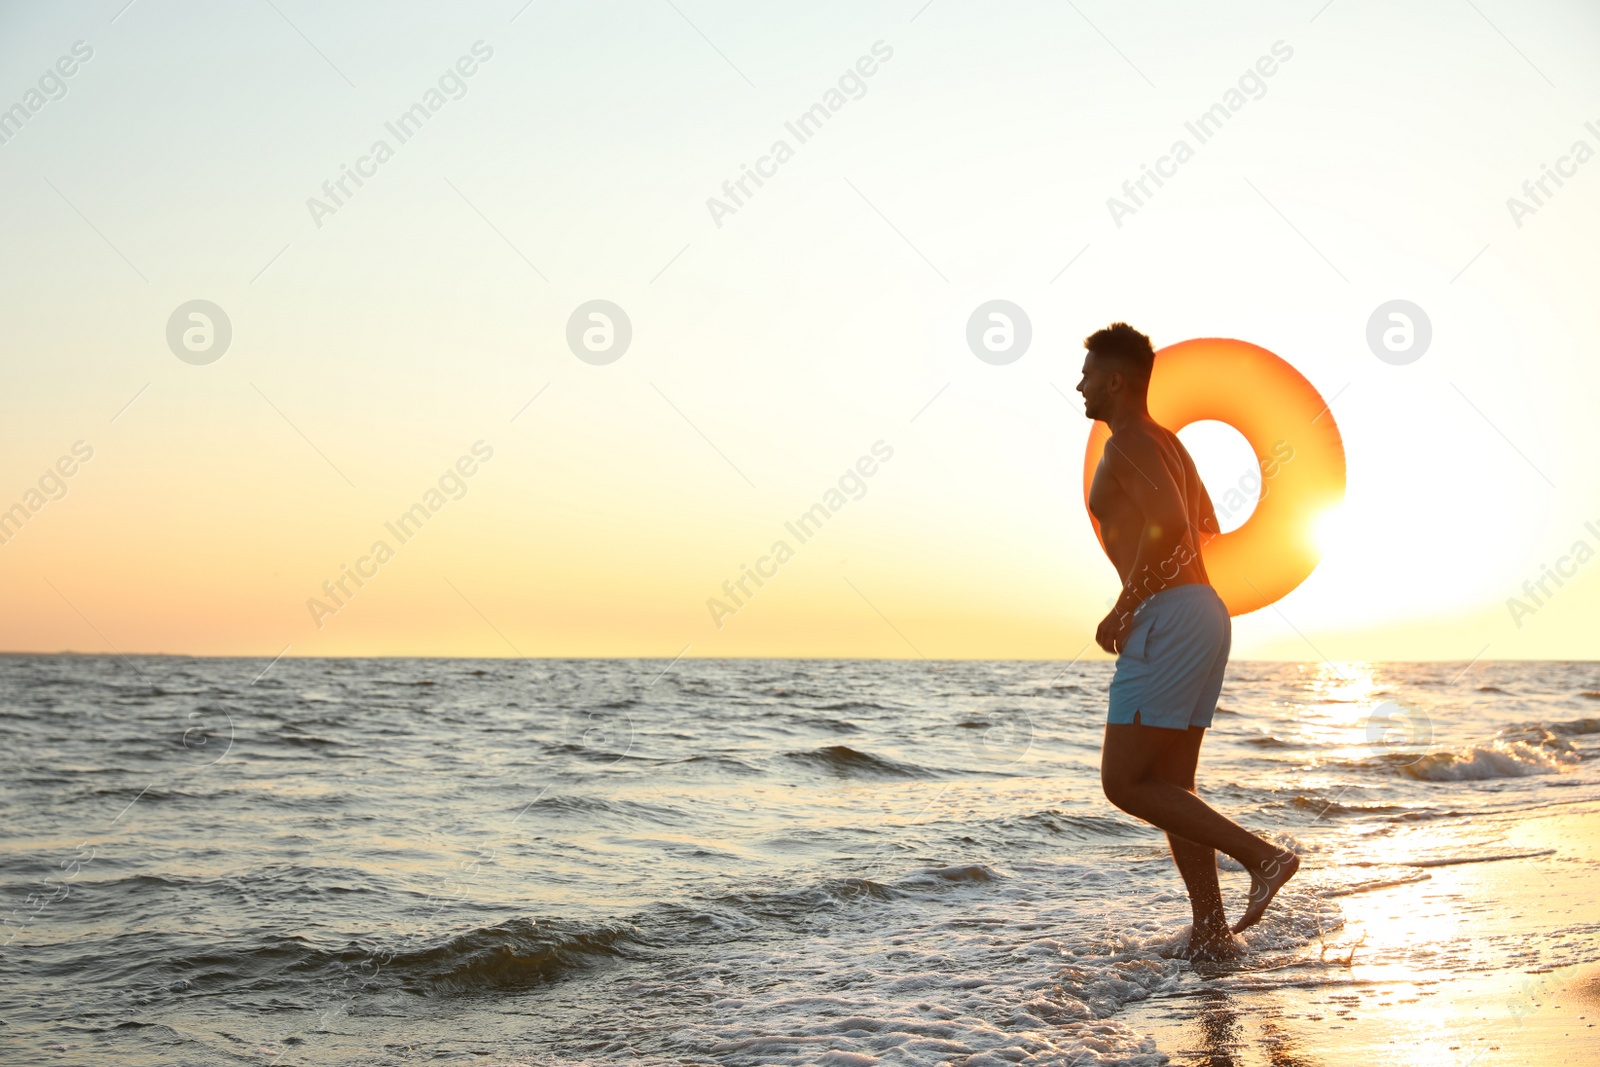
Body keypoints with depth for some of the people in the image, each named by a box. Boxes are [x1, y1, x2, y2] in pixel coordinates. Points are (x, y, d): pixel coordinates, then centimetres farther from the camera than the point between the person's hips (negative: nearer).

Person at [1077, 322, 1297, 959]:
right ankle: (1212, 933, 10)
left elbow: (1169, 522, -27)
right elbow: (1208, 528, 34)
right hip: (1207, 616, 10)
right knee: (1169, 788, 11)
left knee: (1123, 784, -7)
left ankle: (1261, 855, -9)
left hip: (1170, 621, -10)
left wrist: (1123, 608, -19)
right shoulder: (1167, 443, 21)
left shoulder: (1128, 445, -9)